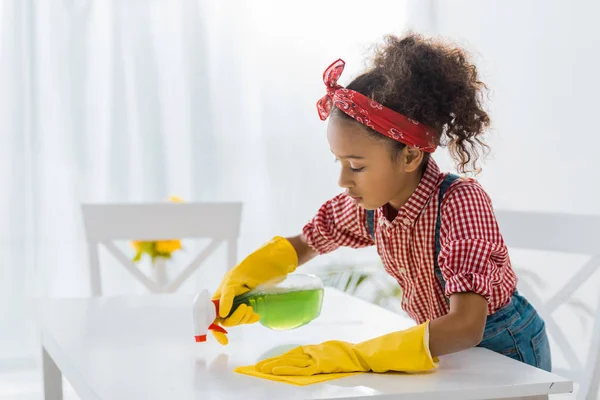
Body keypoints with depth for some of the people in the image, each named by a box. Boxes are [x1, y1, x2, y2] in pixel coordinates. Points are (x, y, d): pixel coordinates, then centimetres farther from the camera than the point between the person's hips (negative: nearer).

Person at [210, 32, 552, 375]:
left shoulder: (461, 201, -30)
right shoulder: (368, 204, -11)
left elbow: (466, 327, -39)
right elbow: (305, 243, 7)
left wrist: (353, 356, -43)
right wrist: (237, 281, -10)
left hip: (504, 350, -5)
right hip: (446, 347, 5)